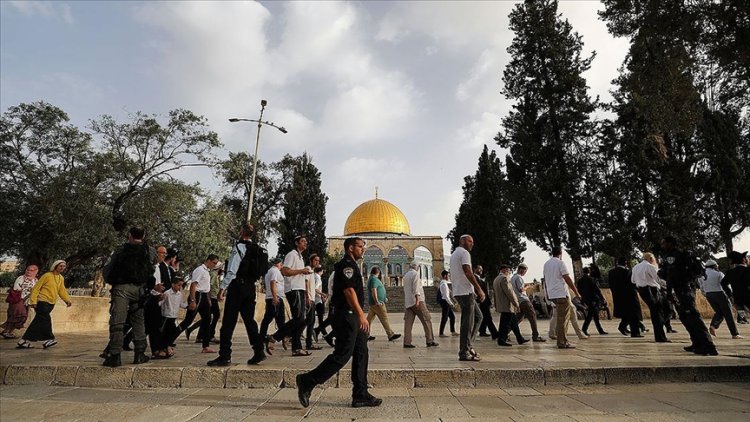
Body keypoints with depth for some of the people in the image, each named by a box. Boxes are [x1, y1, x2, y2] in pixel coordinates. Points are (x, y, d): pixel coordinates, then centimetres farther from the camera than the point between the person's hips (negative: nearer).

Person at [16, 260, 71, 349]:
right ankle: (48, 339, -5)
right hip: (42, 302, -7)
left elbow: (62, 291, 11)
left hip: (51, 303, 7)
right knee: (46, 320, -12)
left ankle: (24, 341, 16)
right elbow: (36, 288, -11)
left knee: (38, 322, 9)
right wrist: (33, 301, -17)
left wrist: (68, 300, -1)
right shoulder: (47, 276, -10)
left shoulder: (61, 278, 12)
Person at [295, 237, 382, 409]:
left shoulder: (351, 265, 20)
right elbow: (348, 290, -23)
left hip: (353, 317, 10)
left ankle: (361, 395, 14)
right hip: (347, 316, -10)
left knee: (361, 354, 9)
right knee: (342, 355, -6)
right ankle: (307, 382, 4)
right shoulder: (346, 264, -12)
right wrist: (361, 314, -27)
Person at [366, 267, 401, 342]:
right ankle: (391, 335, -2)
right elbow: (373, 291, -25)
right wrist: (377, 302, -27)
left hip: (373, 303, 10)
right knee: (384, 319, -6)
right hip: (377, 303, -10)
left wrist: (384, 298, 27)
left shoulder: (371, 278, 18)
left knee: (369, 319, 11)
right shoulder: (374, 279, -14)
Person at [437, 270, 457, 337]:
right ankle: (441, 333, 3)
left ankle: (453, 331, 19)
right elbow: (445, 296, -21)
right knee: (444, 318, -4)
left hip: (446, 302, 10)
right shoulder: (444, 284, -17)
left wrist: (451, 303, 18)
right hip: (445, 302, -10)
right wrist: (451, 303, -16)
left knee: (452, 316, 13)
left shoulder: (443, 283, 14)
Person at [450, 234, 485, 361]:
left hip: (458, 291, 10)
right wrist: (479, 289, -18)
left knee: (478, 316, 17)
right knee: (467, 323, -4)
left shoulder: (453, 254, 21)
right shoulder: (464, 253, -9)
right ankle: (464, 353, 1)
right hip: (466, 292, -10)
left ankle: (469, 345, 15)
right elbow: (468, 272, -21)